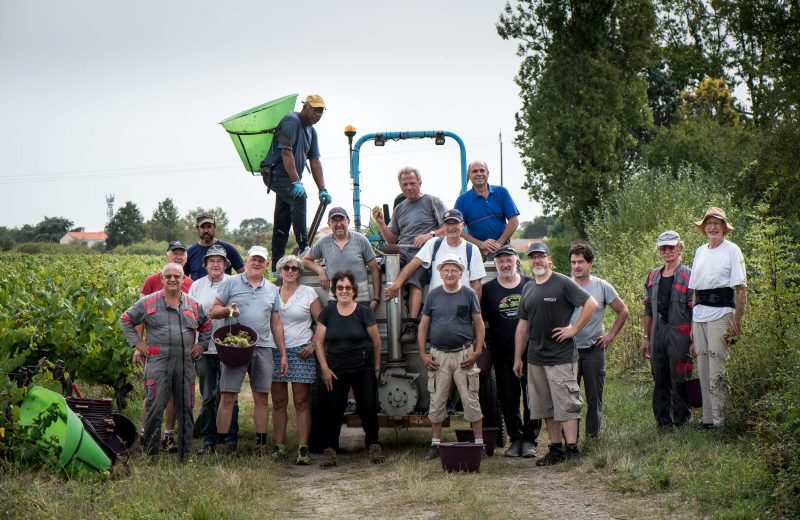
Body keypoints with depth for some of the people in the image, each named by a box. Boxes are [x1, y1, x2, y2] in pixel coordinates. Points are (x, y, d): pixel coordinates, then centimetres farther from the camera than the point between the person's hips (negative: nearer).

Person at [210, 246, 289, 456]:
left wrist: (283, 354, 13)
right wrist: (228, 310, -18)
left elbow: (276, 324, 17)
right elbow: (213, 312, 4)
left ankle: (261, 444, 9)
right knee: (228, 397, -5)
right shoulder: (231, 283, 5)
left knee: (261, 398, 4)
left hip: (263, 348, 3)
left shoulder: (272, 289, 16)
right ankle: (221, 443, -1)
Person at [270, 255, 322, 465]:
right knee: (278, 402, 3)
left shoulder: (308, 293, 5)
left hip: (301, 352, -3)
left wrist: (314, 345, -8)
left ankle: (303, 449, -6)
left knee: (301, 402, -4)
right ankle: (279, 446, 7)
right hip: (275, 352, 3)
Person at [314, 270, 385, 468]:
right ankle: (329, 450, 7)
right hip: (336, 370, 1)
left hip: (363, 369, -1)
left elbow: (376, 341, 4)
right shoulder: (328, 312, 4)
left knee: (368, 408, -1)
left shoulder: (363, 312, -1)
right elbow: (319, 341, 5)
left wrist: (376, 367, 4)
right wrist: (324, 368, -2)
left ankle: (373, 446, 16)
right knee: (333, 410, 0)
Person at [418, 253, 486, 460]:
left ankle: (479, 443, 5)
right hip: (439, 356, 2)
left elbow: (479, 325, 2)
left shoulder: (469, 294, 2)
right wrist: (422, 354, 1)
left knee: (471, 400, -1)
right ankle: (435, 444, 13)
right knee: (437, 402, 6)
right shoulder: (433, 295, 7)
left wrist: (476, 352, -8)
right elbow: (423, 326, 9)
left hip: (464, 355, -2)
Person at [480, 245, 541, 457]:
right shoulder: (488, 289, 7)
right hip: (503, 356, 1)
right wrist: (485, 345, -1)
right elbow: (482, 322, 9)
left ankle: (529, 439, 8)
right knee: (508, 400, 5)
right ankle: (515, 439, 15)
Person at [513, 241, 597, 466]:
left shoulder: (563, 283, -6)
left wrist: (574, 329, -12)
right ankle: (555, 448, 16)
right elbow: (522, 326, 18)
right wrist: (518, 358, 16)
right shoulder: (528, 289, 14)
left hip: (561, 356, -7)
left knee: (566, 405, -7)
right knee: (546, 407, 9)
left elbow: (591, 304, -11)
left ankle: (572, 448, -3)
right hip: (535, 358, 7)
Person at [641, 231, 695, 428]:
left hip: (679, 333, -6)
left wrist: (694, 340, -12)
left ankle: (682, 420, 5)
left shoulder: (688, 276, -3)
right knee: (660, 381, 9)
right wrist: (646, 338, 14)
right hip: (657, 334, 6)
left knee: (679, 380, -3)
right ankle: (663, 421, 17)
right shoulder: (653, 277, 14)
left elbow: (694, 311, -6)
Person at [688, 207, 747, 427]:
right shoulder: (700, 252, 16)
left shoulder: (732, 250, -2)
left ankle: (719, 419, -7)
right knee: (703, 366, 7)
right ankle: (707, 417, 12)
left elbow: (741, 288, -6)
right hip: (699, 314, 6)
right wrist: (693, 320, 15)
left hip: (721, 312, -6)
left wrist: (737, 319, -12)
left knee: (717, 367, -10)